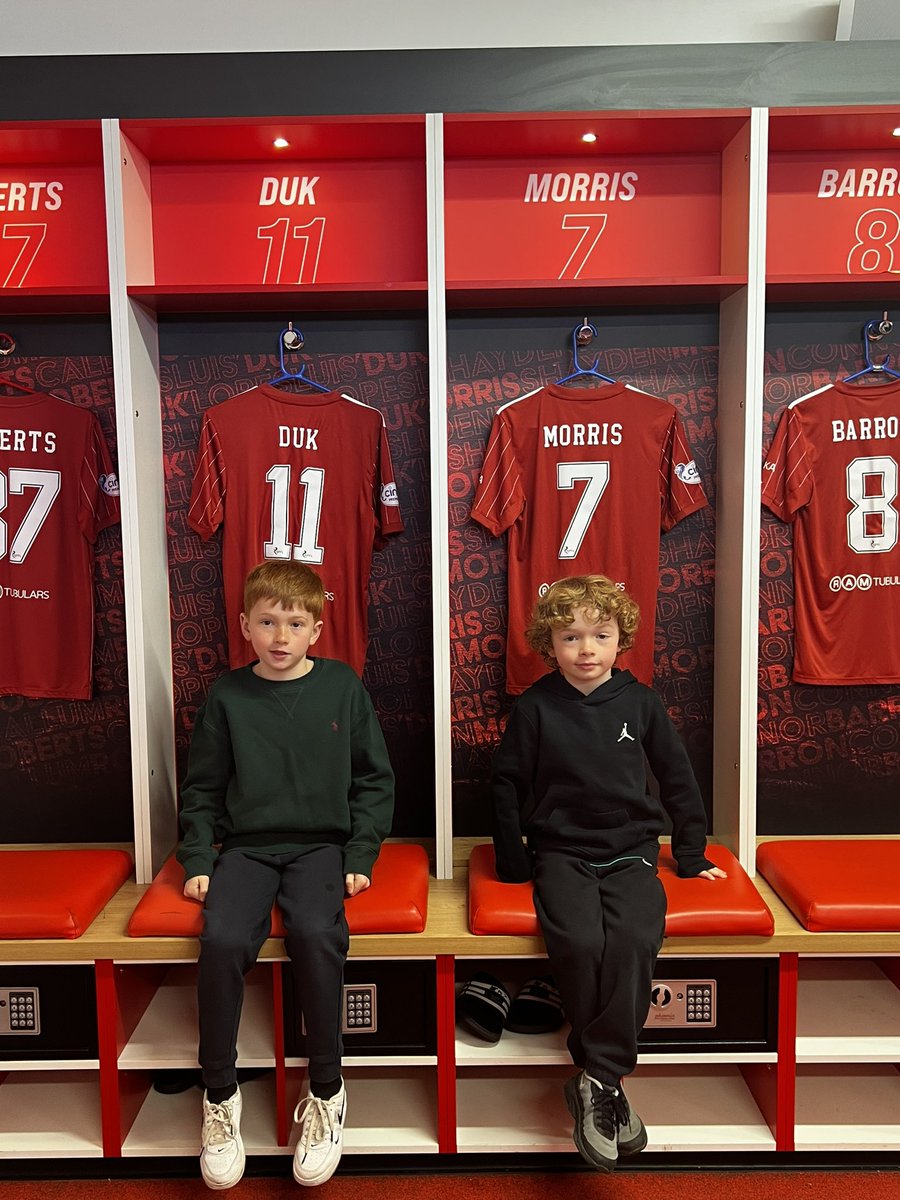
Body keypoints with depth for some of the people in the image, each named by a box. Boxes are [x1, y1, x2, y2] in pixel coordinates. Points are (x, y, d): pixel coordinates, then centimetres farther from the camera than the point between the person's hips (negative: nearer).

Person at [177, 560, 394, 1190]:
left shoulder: (342, 685, 1)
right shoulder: (227, 696, 3)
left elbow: (374, 780, 5)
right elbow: (202, 789, 12)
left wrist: (360, 856, -3)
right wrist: (198, 861, 2)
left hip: (322, 843, -1)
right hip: (246, 846, 1)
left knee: (315, 932, -29)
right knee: (223, 938, -25)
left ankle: (326, 1090, -7)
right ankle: (220, 1093, -1)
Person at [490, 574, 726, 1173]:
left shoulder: (640, 701, 2)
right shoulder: (536, 707, -2)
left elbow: (678, 778, 12)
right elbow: (507, 786, 5)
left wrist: (692, 855, 15)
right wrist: (515, 864, 4)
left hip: (630, 850, 1)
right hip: (560, 851, -1)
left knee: (635, 939, -28)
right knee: (579, 941, -28)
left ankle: (595, 1079, -12)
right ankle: (608, 1079, -5)